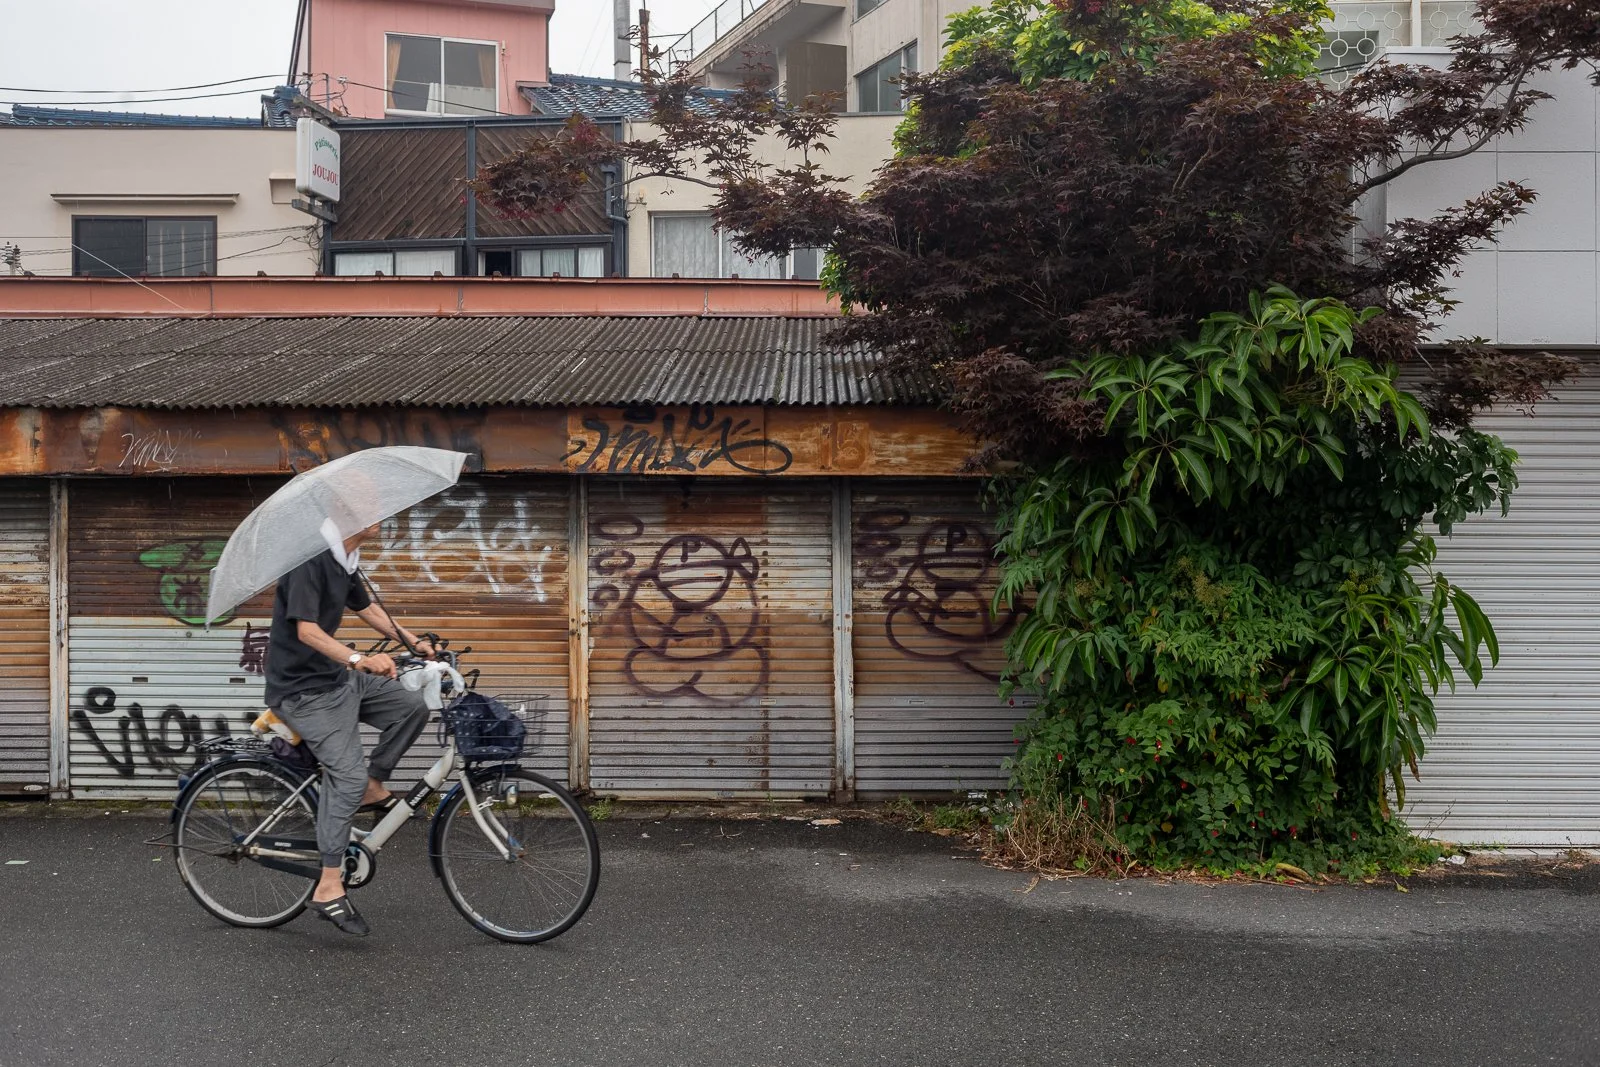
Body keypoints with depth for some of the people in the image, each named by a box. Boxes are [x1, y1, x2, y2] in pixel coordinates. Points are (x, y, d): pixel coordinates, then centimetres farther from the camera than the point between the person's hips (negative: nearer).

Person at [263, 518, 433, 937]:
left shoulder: (344, 560, 8)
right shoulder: (310, 557, -21)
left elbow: (368, 609, 23)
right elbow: (307, 630, -29)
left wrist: (415, 642, 17)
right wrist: (360, 660, -41)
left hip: (337, 679, 9)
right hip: (303, 690, -9)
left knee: (412, 706, 2)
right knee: (348, 774, -18)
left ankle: (373, 791, 14)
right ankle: (329, 887, -14)